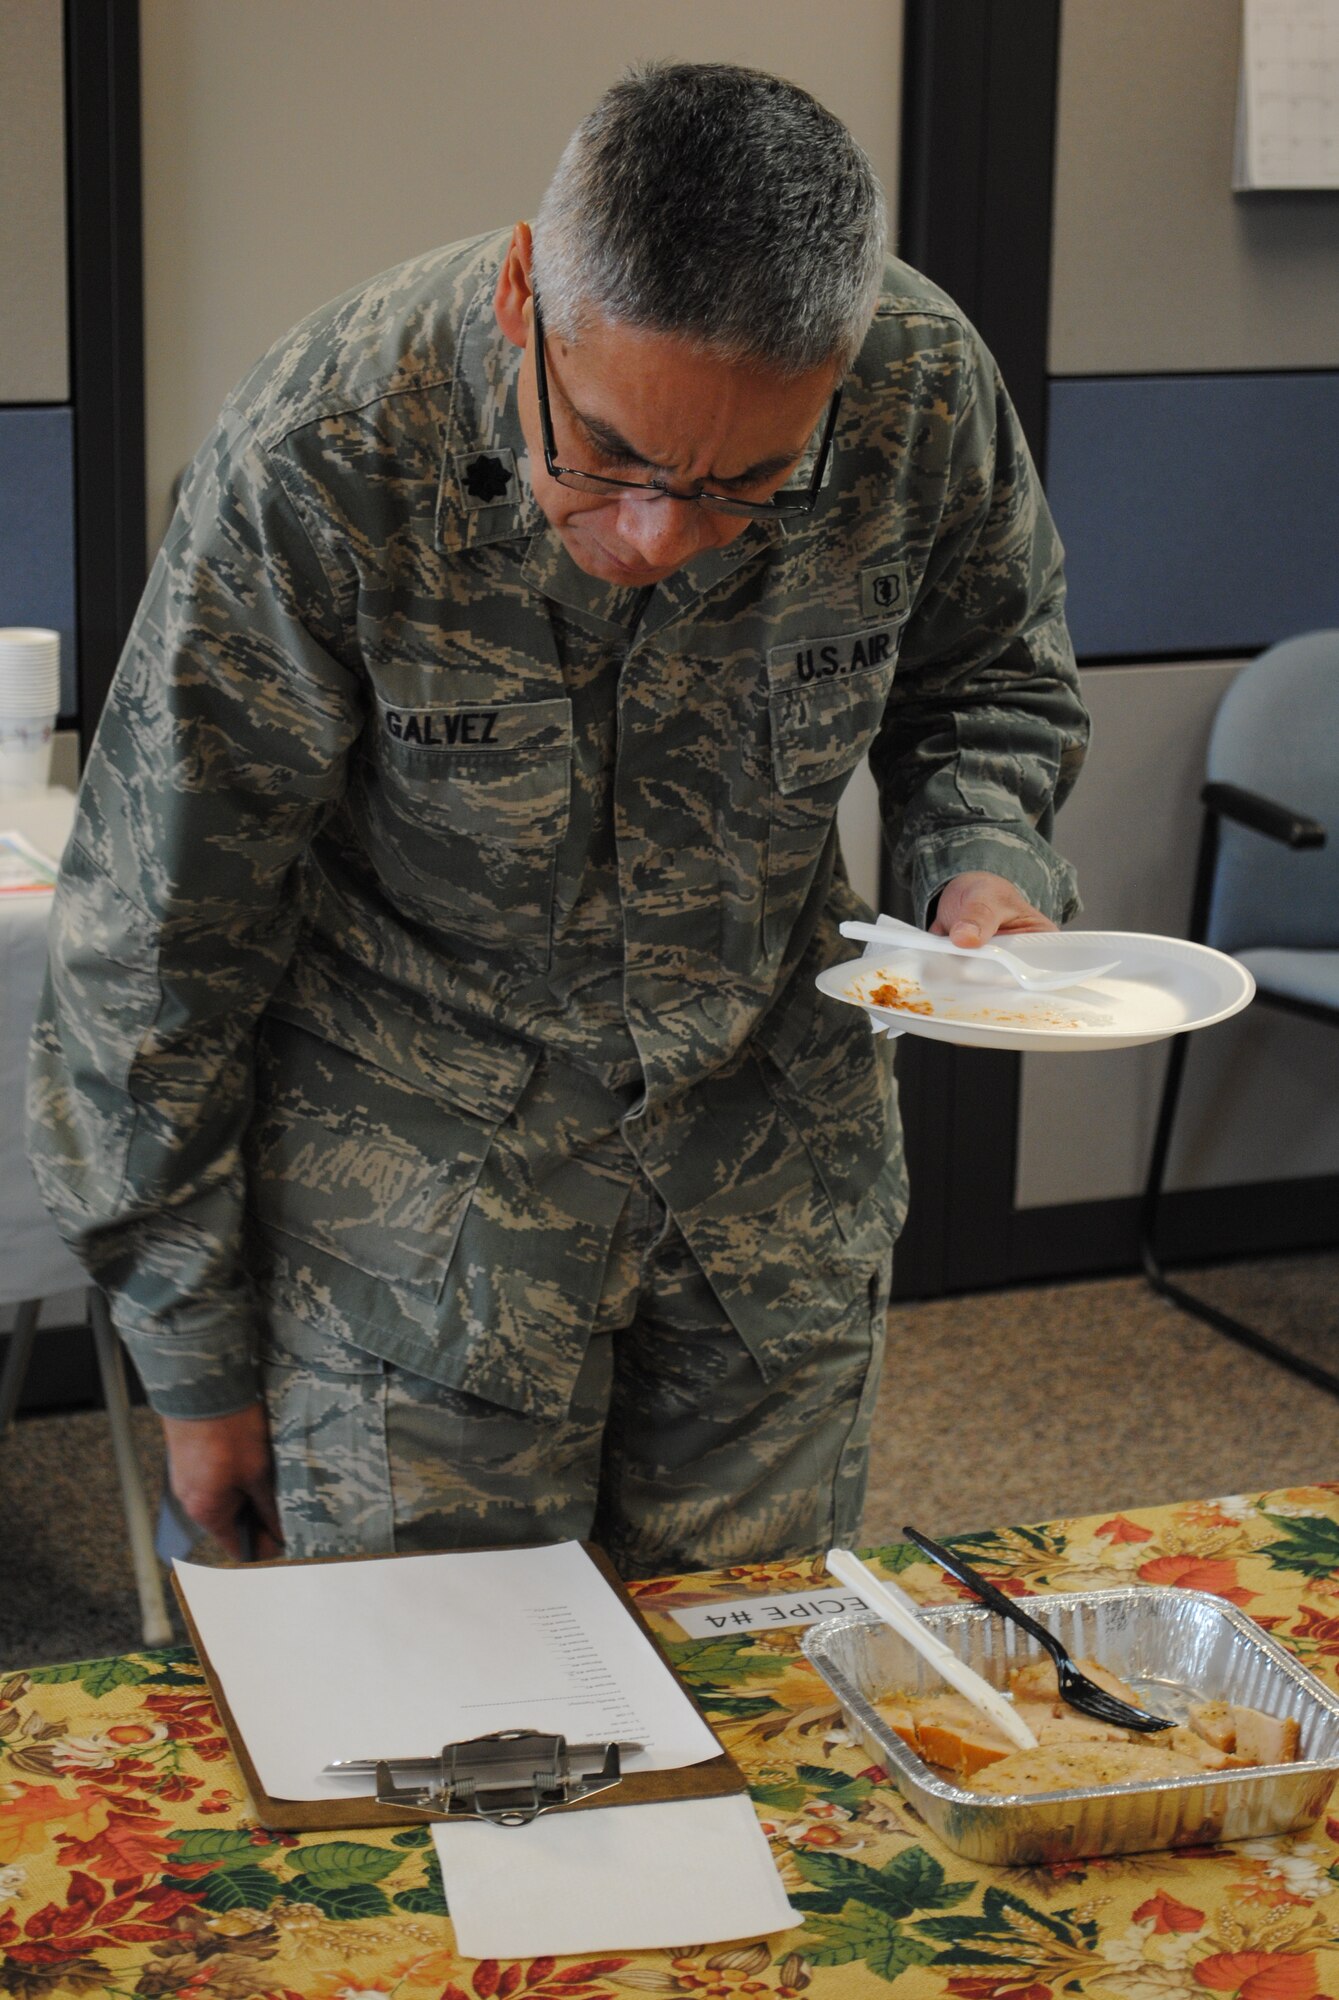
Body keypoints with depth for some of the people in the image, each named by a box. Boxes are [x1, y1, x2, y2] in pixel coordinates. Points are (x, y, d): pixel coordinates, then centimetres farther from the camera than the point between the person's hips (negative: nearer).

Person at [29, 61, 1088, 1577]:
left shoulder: (922, 389, -18)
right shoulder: (319, 466, -28)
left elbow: (987, 677, 6)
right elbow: (154, 946, -16)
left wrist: (981, 858, -17)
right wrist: (196, 1366, -8)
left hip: (777, 1144, 3)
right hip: (424, 1161, -3)